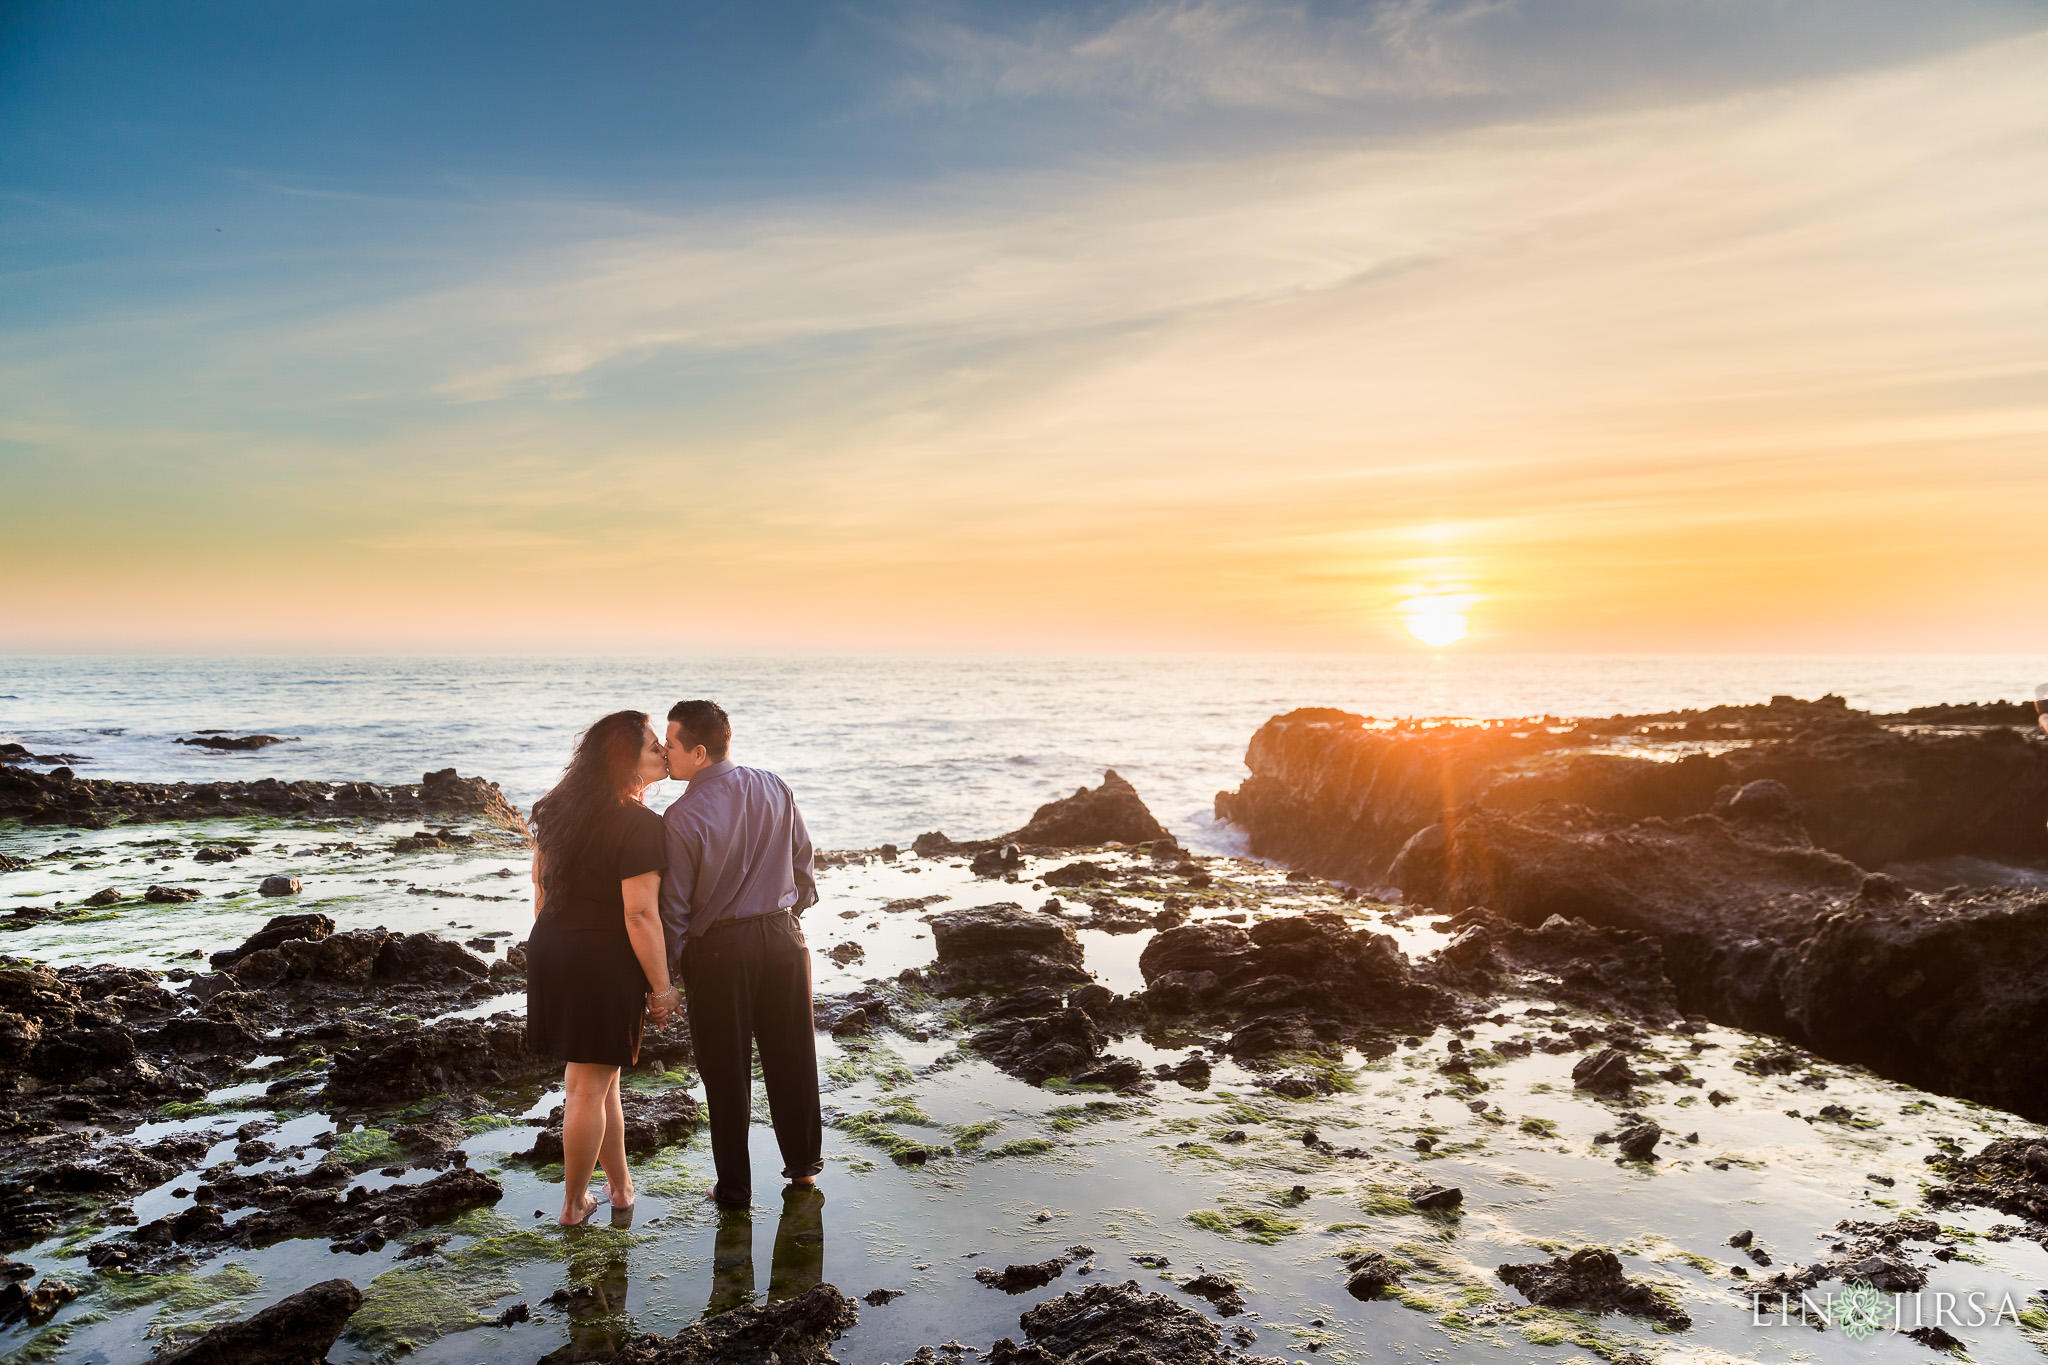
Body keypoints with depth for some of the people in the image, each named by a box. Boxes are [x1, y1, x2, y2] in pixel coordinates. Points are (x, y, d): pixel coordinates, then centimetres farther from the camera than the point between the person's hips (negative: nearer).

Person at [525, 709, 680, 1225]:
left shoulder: (559, 809, 6)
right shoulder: (639, 825, -19)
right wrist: (661, 988, -13)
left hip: (551, 949, 8)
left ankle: (620, 1184, 33)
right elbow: (640, 915, -21)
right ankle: (573, 1205, 19)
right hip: (605, 963, -8)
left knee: (599, 1076, 20)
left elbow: (541, 882, 15)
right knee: (588, 1087, 5)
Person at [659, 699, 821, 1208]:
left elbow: (674, 905, -13)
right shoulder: (774, 789, -2)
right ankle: (804, 1165, 32)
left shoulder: (682, 817, -17)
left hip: (718, 950, -4)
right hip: (783, 936, 5)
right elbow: (803, 859, 8)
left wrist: (665, 974, -2)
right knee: (791, 1056, 17)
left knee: (726, 1071, 9)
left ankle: (734, 1188, 19)